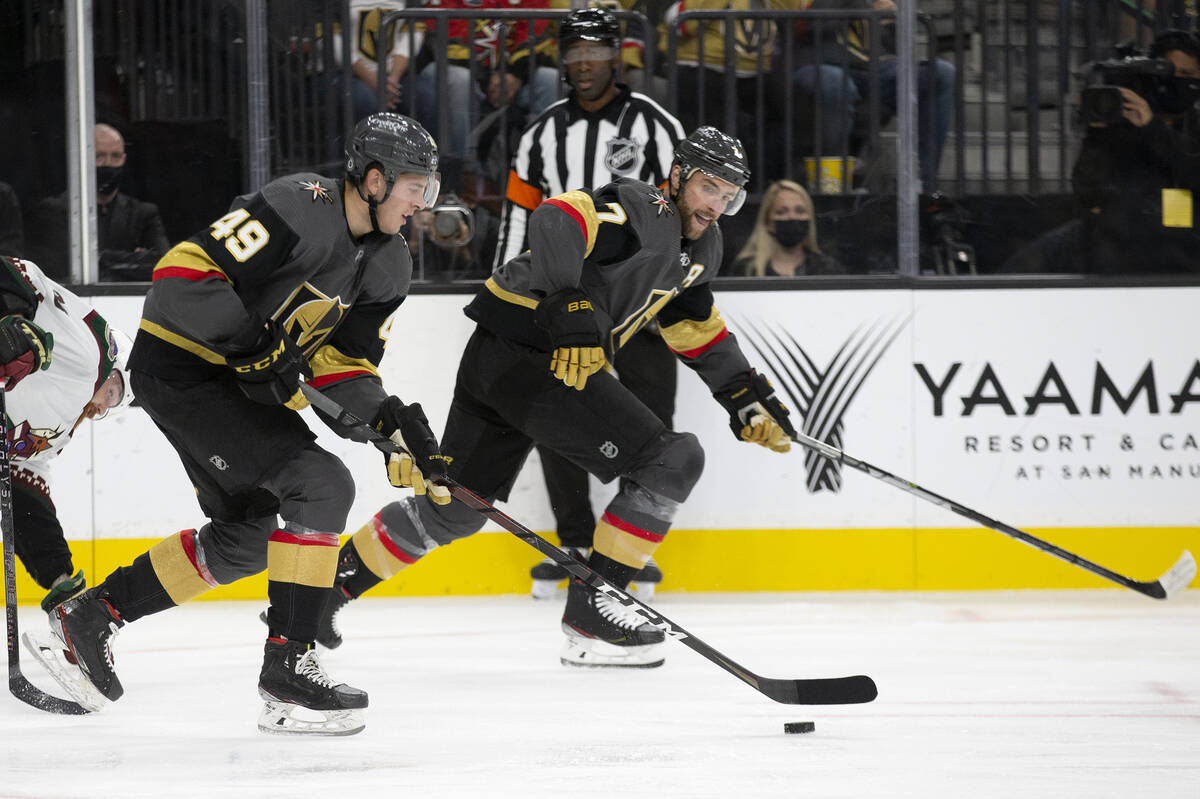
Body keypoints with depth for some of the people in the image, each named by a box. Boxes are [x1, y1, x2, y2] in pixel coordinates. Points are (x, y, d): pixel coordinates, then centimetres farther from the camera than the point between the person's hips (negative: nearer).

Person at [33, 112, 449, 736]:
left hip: (239, 381, 10)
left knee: (246, 539, 18)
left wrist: (395, 423, -12)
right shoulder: (298, 210, -24)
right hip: (179, 370, -10)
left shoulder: (387, 262, 4)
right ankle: (288, 666, -17)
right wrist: (263, 342, -29)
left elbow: (343, 362, 5)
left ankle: (92, 614, 30)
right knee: (321, 484, -20)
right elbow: (181, 274, -28)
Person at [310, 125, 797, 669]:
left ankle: (326, 587, 29)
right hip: (526, 353, -10)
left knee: (453, 507, 18)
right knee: (671, 460, -12)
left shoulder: (702, 247, 17)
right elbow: (558, 220, -30)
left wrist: (745, 396, 26)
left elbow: (694, 324, 32)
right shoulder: (642, 211, -13)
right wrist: (571, 310, -40)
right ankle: (590, 610, -8)